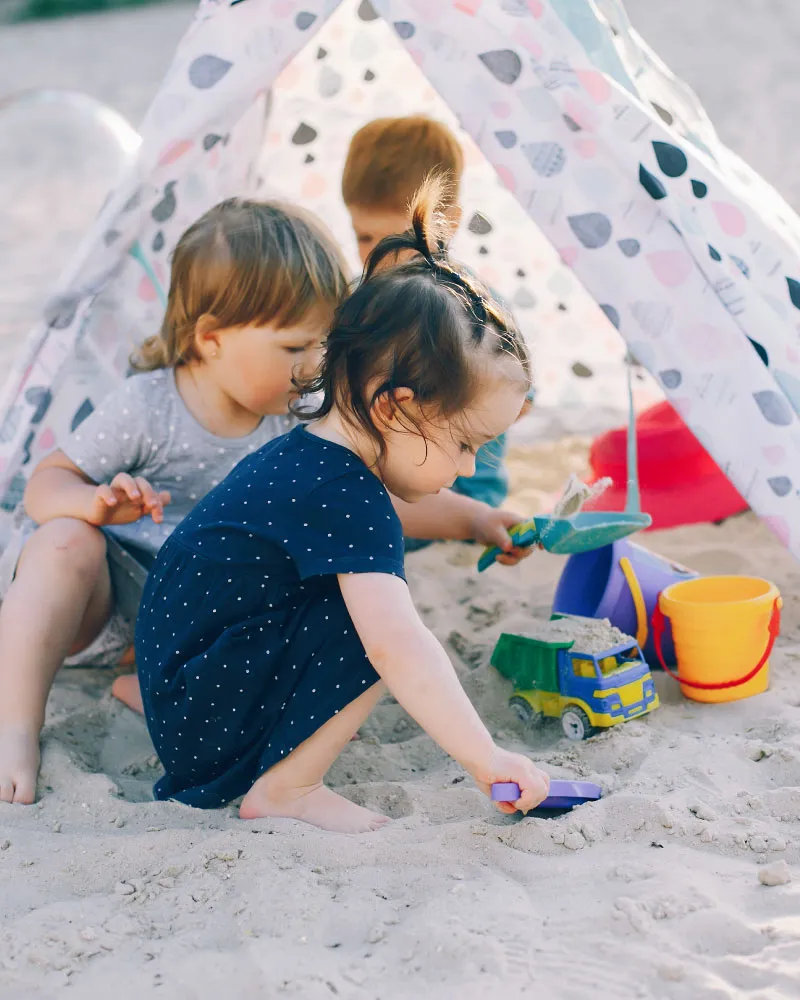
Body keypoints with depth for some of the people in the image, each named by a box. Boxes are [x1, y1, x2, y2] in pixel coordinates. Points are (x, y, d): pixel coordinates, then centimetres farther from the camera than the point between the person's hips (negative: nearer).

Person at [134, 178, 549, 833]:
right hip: (207, 730, -11)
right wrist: (486, 760, -35)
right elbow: (397, 646, -36)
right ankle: (286, 787, -14)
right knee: (376, 619, -22)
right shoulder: (343, 499, -26)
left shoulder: (314, 455, 6)